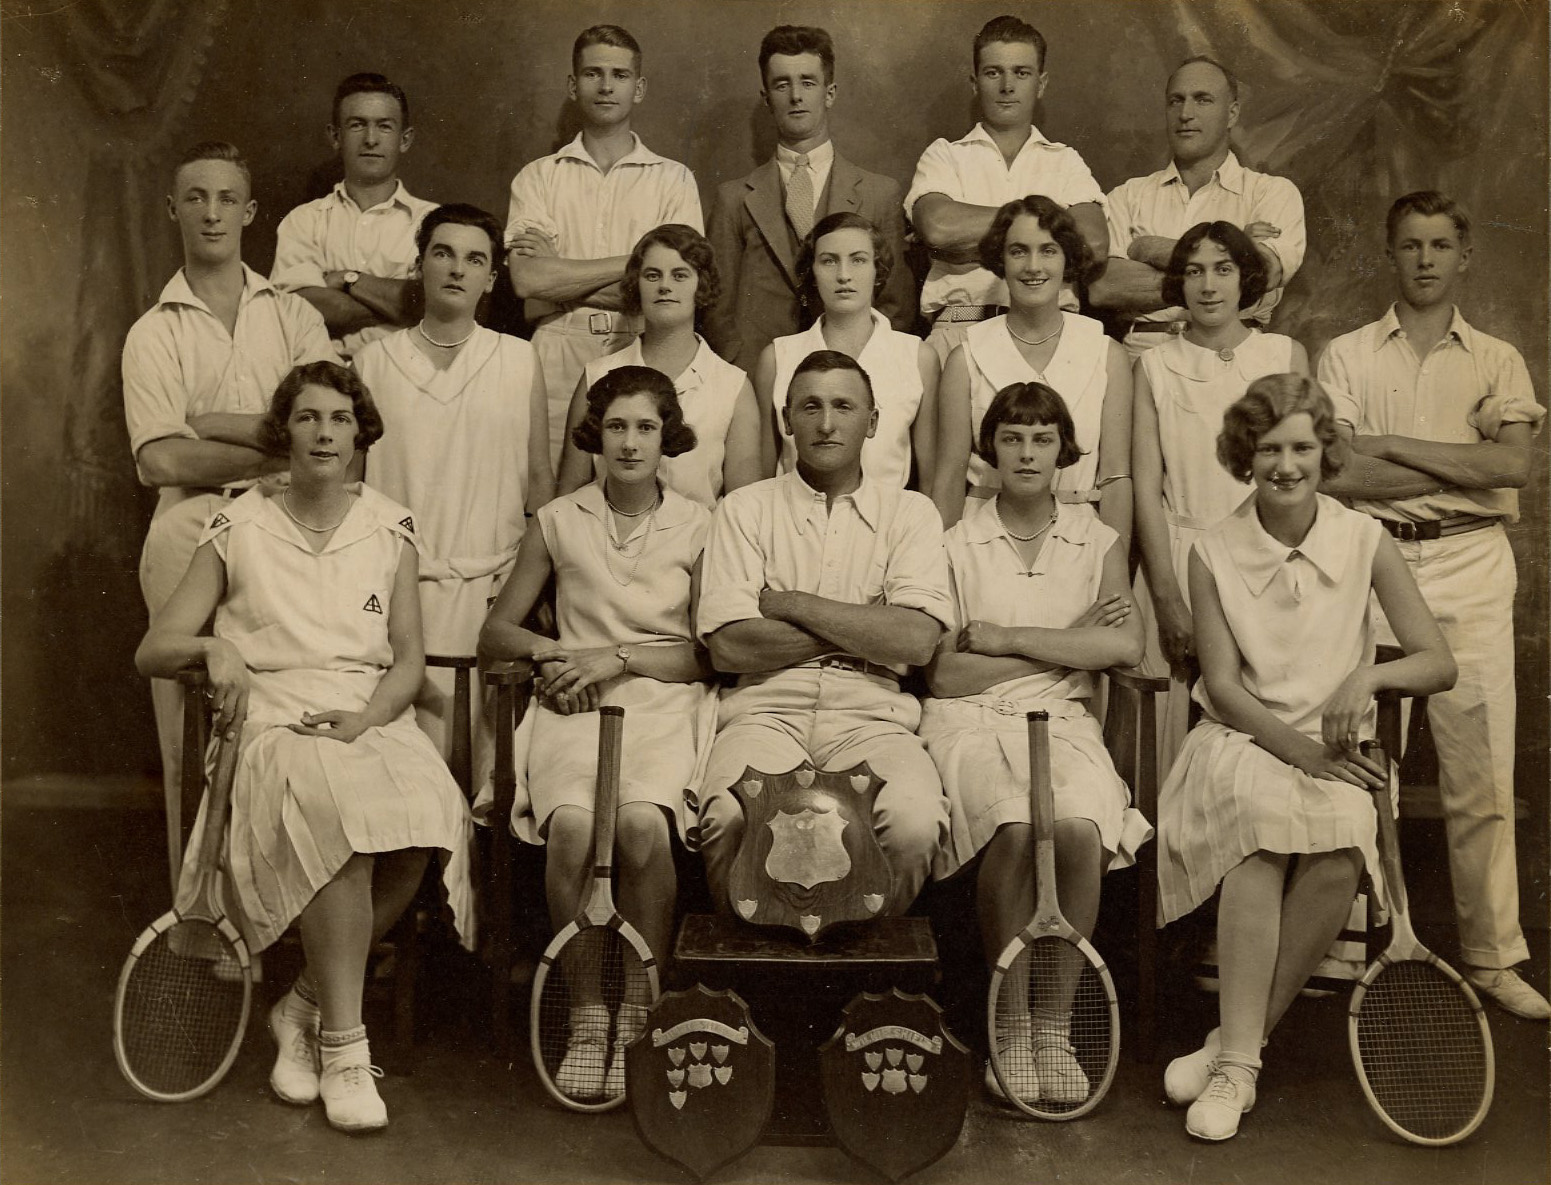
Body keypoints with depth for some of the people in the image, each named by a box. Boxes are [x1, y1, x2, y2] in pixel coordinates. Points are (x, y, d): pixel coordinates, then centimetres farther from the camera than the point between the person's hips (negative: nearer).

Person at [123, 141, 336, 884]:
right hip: (192, 537, 0)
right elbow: (162, 461, -6)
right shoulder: (153, 334, 8)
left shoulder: (295, 317, 11)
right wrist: (280, 444, -7)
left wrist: (211, 423, -6)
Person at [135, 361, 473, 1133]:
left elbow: (408, 659, 10)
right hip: (274, 719, -2)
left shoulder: (390, 528, 15)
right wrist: (212, 647, -13)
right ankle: (342, 1044, -26)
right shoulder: (240, 528, 10)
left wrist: (365, 718, -9)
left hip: (374, 716, 2)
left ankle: (303, 1007, -13)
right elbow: (151, 652, 9)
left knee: (429, 812, -33)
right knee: (336, 809, -37)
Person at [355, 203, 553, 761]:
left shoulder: (520, 361, 8)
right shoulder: (373, 362, 8)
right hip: (397, 587, 0)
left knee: (484, 747, -7)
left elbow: (540, 479, 12)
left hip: (494, 589, 0)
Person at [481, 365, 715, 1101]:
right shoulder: (559, 521, 15)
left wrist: (618, 657, -6)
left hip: (666, 703, -1)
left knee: (643, 823, -33)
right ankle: (588, 1014, -16)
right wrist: (552, 651, -1)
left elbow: (710, 655, 6)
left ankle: (637, 1017, -16)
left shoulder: (698, 527, 10)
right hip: (575, 706, 1)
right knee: (572, 826, -31)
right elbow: (495, 633, 19)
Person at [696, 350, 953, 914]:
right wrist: (863, 629, -1)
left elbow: (916, 640, -3)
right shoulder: (744, 508, 12)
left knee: (914, 824, -30)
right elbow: (727, 646, -2)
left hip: (870, 716, 1)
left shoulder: (910, 512, 13)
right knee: (732, 822, -32)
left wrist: (790, 604, -3)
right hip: (767, 710, 0)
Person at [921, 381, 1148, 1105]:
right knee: (1016, 829, -32)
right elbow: (944, 673, -4)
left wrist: (1008, 639, -7)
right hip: (967, 718, -2)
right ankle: (1009, 1023, -14)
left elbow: (1127, 646, -4)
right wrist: (1069, 647, -2)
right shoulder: (956, 542, 6)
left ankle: (1054, 1026, -14)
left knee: (1079, 828, -31)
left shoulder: (1097, 543, 14)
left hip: (1061, 717, 2)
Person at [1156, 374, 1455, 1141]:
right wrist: (1300, 749, -17)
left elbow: (1438, 663, 0)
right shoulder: (1214, 553, -1)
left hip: (1335, 752, 1)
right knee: (1265, 819, -35)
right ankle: (1239, 1059, -30)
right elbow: (1224, 687, -4)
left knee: (1337, 856, -31)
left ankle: (1234, 1043, -17)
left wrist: (1369, 676, -20)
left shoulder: (1364, 542, 1)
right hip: (1240, 741, -1)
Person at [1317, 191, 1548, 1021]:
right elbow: (1339, 470, -5)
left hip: (1470, 573, 1)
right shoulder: (1347, 355, 11)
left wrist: (1392, 445, -7)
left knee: (1482, 774, -1)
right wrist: (1467, 471, -5)